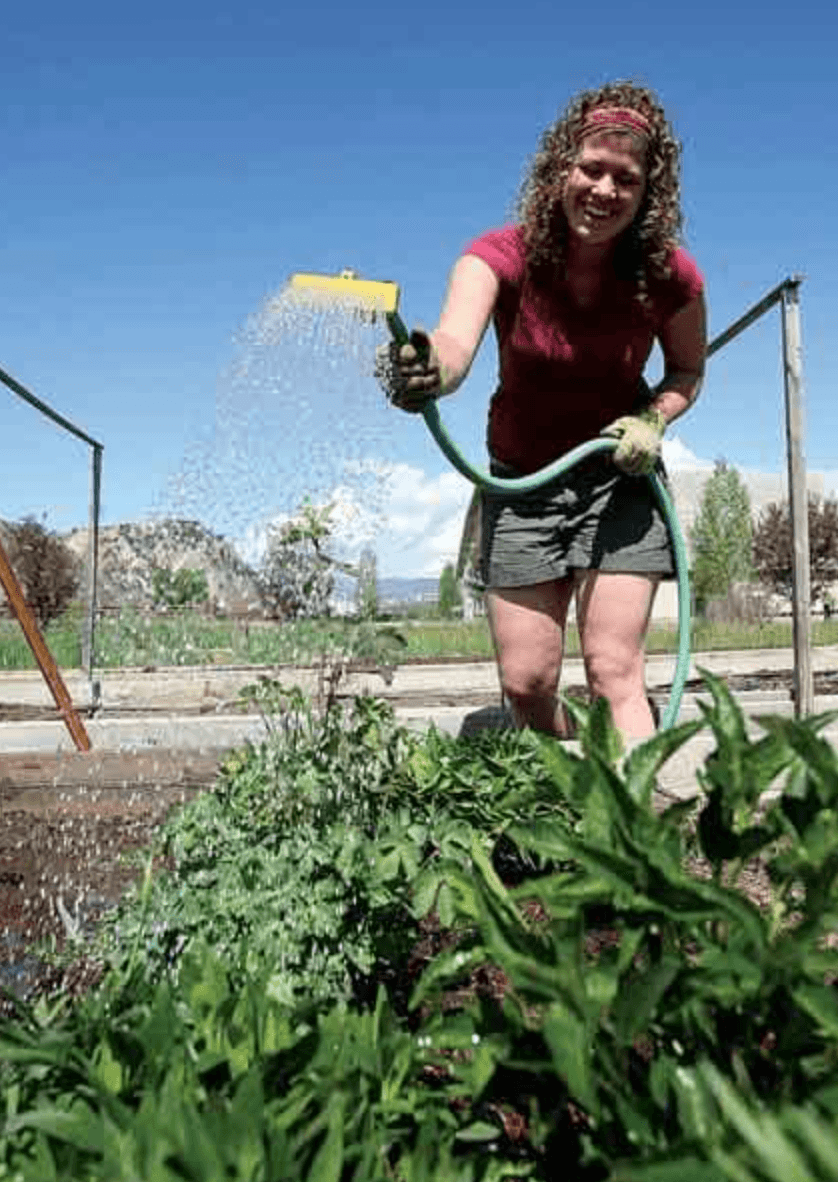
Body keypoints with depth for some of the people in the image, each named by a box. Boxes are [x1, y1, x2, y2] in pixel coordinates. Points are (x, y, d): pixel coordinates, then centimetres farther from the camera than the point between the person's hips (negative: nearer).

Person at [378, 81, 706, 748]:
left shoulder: (668, 275, -12)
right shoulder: (504, 256, -17)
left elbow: (688, 371, 5)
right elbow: (455, 338, -37)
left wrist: (652, 420, -16)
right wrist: (428, 369, -61)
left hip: (619, 478, 0)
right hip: (521, 482, 1)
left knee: (614, 670, -9)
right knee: (525, 684, 3)